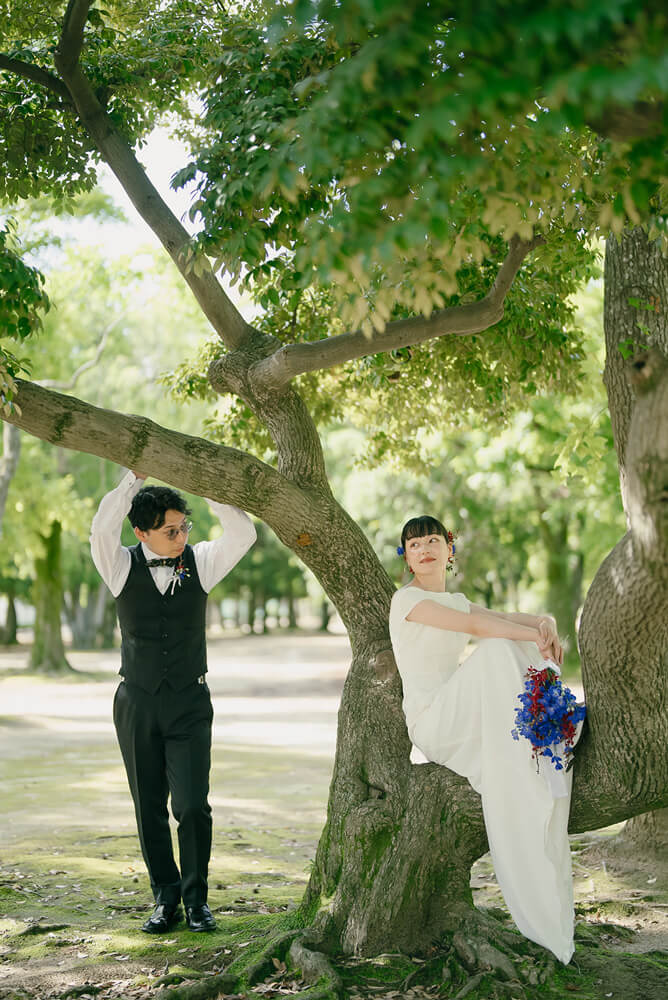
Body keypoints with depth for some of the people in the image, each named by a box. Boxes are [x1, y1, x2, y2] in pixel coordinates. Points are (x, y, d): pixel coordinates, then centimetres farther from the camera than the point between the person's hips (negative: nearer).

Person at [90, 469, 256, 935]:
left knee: (193, 808, -7)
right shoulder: (123, 567, -2)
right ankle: (166, 899, 22)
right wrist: (136, 477, -27)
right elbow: (102, 531, -23)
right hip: (137, 705, 1)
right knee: (150, 810, 8)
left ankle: (196, 898, 10)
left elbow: (243, 533, -15)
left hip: (189, 706, -1)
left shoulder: (200, 561, 1)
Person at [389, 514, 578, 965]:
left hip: (465, 721, 7)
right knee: (496, 650, -30)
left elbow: (513, 618, 6)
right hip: (430, 721, -7)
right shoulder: (407, 599, -3)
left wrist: (544, 622, -17)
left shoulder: (456, 600, 21)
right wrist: (535, 635, -23)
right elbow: (473, 625, -18)